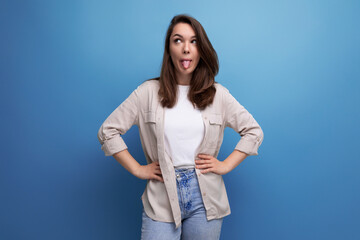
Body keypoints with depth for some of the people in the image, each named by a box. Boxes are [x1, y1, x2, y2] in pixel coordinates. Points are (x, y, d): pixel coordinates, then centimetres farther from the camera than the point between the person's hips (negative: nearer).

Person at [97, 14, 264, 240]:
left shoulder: (217, 94, 2)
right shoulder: (149, 92, -2)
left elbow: (254, 131, 8)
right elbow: (108, 130, 1)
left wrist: (226, 165, -1)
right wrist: (137, 169, -3)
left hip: (205, 197, 2)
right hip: (161, 198, -1)